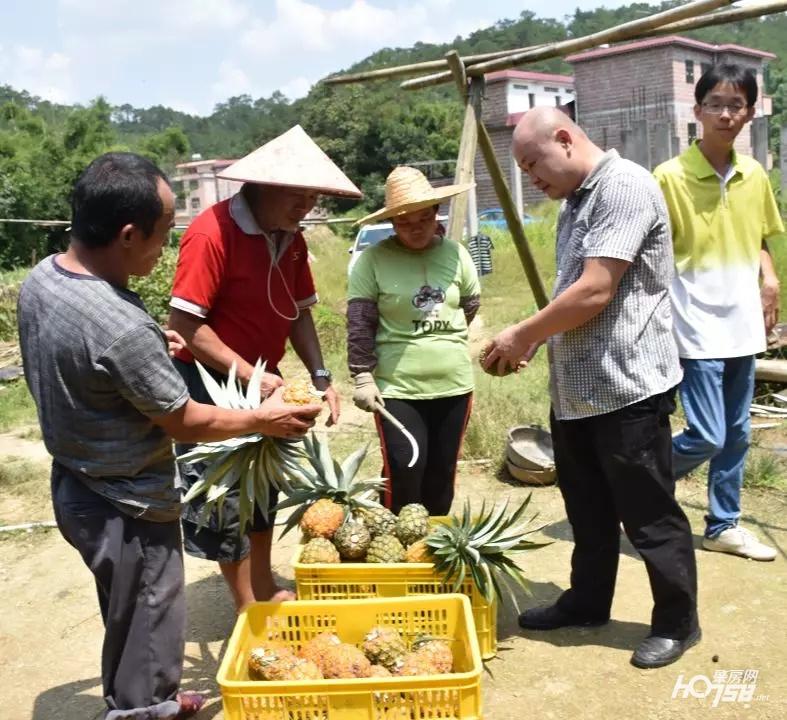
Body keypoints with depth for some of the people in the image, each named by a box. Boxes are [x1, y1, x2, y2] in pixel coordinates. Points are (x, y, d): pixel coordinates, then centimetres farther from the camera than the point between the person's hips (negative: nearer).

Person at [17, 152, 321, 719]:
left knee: (126, 615, 28)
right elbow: (184, 422, -20)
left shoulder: (40, 278, -6)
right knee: (146, 623, 13)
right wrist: (262, 419, -6)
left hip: (76, 485, 9)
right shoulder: (123, 328, -33)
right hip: (128, 506, -9)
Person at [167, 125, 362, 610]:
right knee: (225, 497, 2)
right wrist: (249, 375, -25)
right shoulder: (212, 233, -22)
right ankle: (248, 607, 17)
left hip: (263, 380, 8)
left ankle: (266, 589, 34)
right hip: (211, 384, -8)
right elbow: (184, 324, -25)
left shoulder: (291, 239, 2)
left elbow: (299, 312, 9)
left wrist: (319, 375, -2)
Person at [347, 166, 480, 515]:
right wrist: (363, 377, -12)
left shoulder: (455, 254, 3)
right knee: (403, 477, -4)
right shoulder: (373, 260, -8)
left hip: (453, 385, 4)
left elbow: (471, 305, 16)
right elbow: (360, 324, -8)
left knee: (442, 474, 14)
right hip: (397, 389, -4)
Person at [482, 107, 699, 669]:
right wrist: (534, 343, 5)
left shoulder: (625, 187, -15)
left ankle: (677, 622, 22)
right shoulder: (576, 203, 15)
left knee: (650, 515, 5)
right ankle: (587, 601, 36)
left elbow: (594, 292, -22)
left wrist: (522, 335, -12)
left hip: (628, 386, -9)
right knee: (588, 510, 20)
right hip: (576, 388, 9)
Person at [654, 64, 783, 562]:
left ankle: (723, 525, 28)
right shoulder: (670, 177, -11)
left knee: (737, 434, 13)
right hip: (696, 328, -6)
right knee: (707, 437, -8)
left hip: (742, 324, 6)